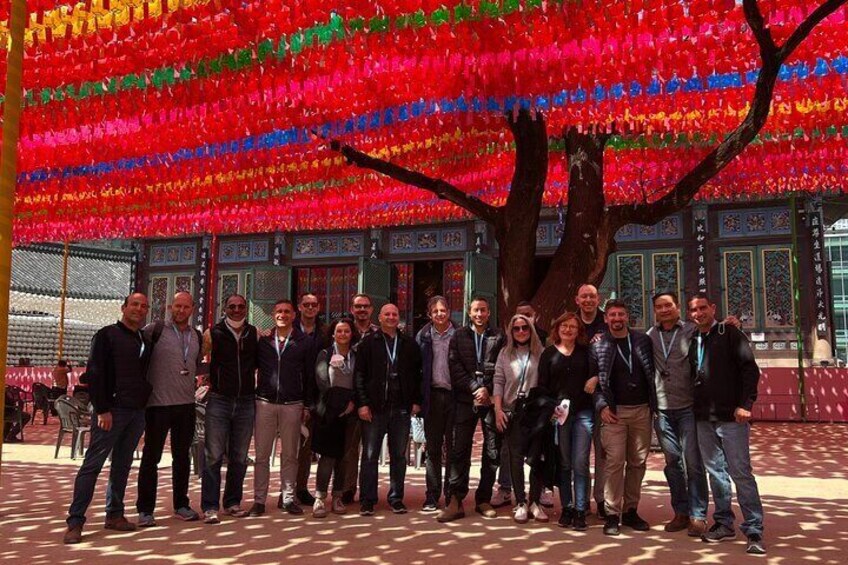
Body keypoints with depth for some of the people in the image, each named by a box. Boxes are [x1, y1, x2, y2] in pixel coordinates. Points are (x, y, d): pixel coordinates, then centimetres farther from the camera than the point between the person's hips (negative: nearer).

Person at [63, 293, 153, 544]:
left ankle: (114, 515, 19)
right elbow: (94, 374, -9)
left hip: (138, 411, 6)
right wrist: (102, 409, -15)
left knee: (123, 464, 11)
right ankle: (75, 522, -1)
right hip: (112, 410, -6)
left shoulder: (145, 340, 15)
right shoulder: (107, 335, -3)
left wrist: (146, 405, 9)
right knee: (92, 464, -5)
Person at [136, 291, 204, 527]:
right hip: (158, 404, -5)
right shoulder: (155, 330, -7)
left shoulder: (197, 336, 11)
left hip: (186, 405, 5)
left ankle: (181, 505, 26)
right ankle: (145, 510, 13)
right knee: (151, 457, 3)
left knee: (182, 456, 14)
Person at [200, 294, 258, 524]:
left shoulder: (255, 334, 4)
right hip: (219, 401, -3)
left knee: (239, 457, 10)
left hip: (246, 402, 3)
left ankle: (232, 502, 22)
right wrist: (209, 381, -3)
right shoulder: (213, 333, -2)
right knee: (213, 456, -3)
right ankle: (210, 507, 5)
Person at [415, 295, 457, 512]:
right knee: (433, 448, 7)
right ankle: (432, 497, 13)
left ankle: (452, 496, 14)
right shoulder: (423, 337, 6)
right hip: (433, 395, 1)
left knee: (453, 447, 5)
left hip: (454, 395, -1)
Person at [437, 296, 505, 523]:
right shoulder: (459, 336, 10)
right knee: (460, 451, -3)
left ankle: (483, 500, 14)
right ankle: (456, 502, 1)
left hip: (491, 399, 0)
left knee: (492, 452, 4)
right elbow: (455, 366, 1)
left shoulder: (498, 337, 7)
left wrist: (488, 391, -9)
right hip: (466, 400, 0)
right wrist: (475, 389, -8)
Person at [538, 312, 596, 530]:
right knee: (563, 463, 6)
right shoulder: (549, 353, 7)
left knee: (580, 463, -3)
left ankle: (580, 510, 5)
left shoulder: (586, 351, 9)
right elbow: (542, 384, 4)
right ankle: (566, 508, 16)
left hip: (583, 412, 0)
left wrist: (595, 378, -10)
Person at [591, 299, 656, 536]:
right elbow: (595, 381, 1)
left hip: (642, 410, 3)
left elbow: (652, 372, 9)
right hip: (615, 411, -2)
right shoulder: (598, 347, 2)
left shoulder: (643, 341, 6)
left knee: (637, 462, 7)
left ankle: (631, 511, 18)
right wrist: (602, 406, -10)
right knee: (614, 462, -5)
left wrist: (654, 403, 2)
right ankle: (612, 514, 1)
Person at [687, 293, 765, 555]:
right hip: (704, 418, 6)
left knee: (740, 472, -4)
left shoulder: (730, 334, -3)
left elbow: (750, 368, -9)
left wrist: (745, 404, -17)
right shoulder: (693, 340, 12)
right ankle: (724, 523, 22)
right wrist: (695, 409, 9)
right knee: (715, 471, 11)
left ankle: (754, 531, 4)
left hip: (731, 416, -5)